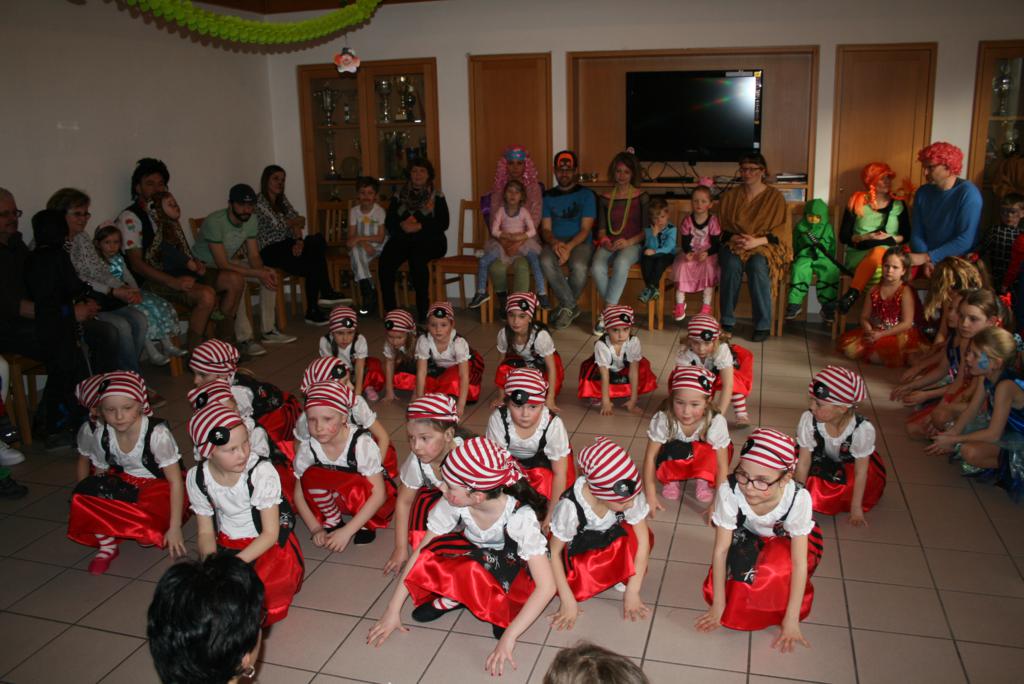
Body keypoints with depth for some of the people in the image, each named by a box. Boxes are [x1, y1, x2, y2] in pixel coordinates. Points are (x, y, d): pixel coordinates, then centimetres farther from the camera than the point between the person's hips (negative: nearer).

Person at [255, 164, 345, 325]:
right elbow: (278, 224, -16)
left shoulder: (282, 200, 16)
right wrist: (297, 221, 2)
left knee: (318, 240, -19)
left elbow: (297, 222, 7)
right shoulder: (259, 201, -8)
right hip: (269, 250, -8)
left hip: (286, 245, 8)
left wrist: (299, 240, -12)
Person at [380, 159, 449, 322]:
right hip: (403, 239, 3)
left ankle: (423, 312, -28)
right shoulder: (399, 196, 19)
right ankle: (390, 310, -23)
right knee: (385, 260, -29)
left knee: (417, 258, -37)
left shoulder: (437, 197, 11)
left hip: (429, 240, -2)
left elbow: (443, 223, 0)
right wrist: (402, 225, -10)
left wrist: (420, 226, -13)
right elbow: (389, 222, 11)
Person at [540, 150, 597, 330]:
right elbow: (545, 229, 7)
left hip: (580, 242, -2)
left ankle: (566, 307, -8)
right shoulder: (548, 196, 14)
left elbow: (585, 229, -2)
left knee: (579, 266, -36)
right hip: (555, 242, 2)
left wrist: (569, 247, -19)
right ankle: (571, 307, -20)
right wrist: (555, 243, -16)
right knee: (546, 262, -33)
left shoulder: (586, 194, 6)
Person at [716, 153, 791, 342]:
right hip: (735, 244, 2)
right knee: (732, 263, -34)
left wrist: (757, 241, -16)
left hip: (765, 246, -2)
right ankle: (727, 321, -26)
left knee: (757, 264, -36)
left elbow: (781, 230, -1)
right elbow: (722, 227, 12)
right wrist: (732, 238, -10)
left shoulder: (775, 196, 5)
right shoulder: (730, 196, 13)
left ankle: (763, 325, -28)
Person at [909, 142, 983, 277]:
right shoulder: (922, 192, 6)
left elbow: (966, 240, -17)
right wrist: (926, 261, -12)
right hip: (928, 260, 4)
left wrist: (926, 257, -21)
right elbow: (916, 234, 5)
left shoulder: (968, 193, -9)